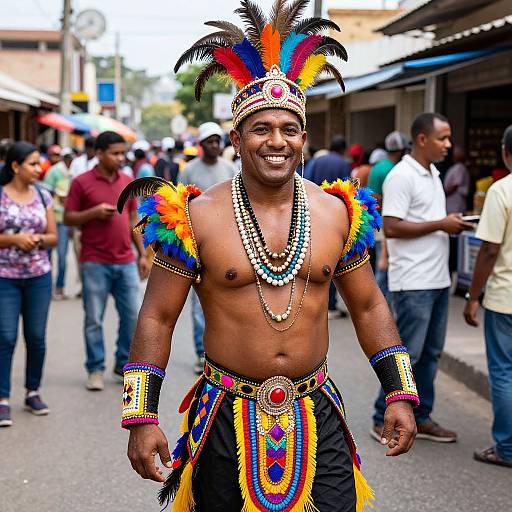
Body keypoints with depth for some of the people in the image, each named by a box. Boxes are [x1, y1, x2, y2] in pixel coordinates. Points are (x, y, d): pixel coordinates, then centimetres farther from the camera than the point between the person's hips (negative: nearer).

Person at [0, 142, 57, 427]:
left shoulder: (43, 196, 6)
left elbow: (54, 237, 9)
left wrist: (39, 239, -11)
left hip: (39, 276, 4)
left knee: (37, 337, 7)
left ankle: (33, 392, 22)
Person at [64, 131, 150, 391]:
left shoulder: (128, 182, 10)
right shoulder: (82, 182, -3)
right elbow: (68, 218, -1)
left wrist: (142, 255, 12)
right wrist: (94, 212, -17)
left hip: (126, 262, 4)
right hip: (95, 263, -4)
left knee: (133, 316, 4)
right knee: (94, 319, 3)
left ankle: (124, 364, 20)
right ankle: (95, 370, 13)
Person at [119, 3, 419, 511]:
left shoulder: (337, 213, 2)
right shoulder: (196, 217, -7)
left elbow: (369, 306, 11)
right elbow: (156, 318, -3)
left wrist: (399, 394, 6)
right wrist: (141, 418, -8)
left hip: (317, 418, 2)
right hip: (227, 419, -2)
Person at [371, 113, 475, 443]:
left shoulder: (433, 174, 15)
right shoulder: (402, 176, -14)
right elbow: (391, 227, -20)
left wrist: (454, 224, 7)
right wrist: (441, 224, -17)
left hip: (438, 279, 9)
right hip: (413, 282, -9)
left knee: (430, 353, 13)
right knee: (406, 353, -4)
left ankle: (420, 418, 22)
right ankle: (384, 420, 7)